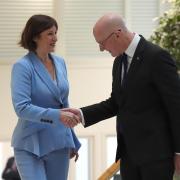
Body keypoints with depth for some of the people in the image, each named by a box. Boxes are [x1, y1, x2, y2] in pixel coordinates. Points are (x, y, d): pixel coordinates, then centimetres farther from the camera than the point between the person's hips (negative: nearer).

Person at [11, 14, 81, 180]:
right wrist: (56, 115, -29)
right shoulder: (23, 66, -10)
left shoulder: (60, 63, 8)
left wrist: (73, 142, 20)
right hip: (31, 146, -6)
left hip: (59, 144, 6)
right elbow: (21, 107, -20)